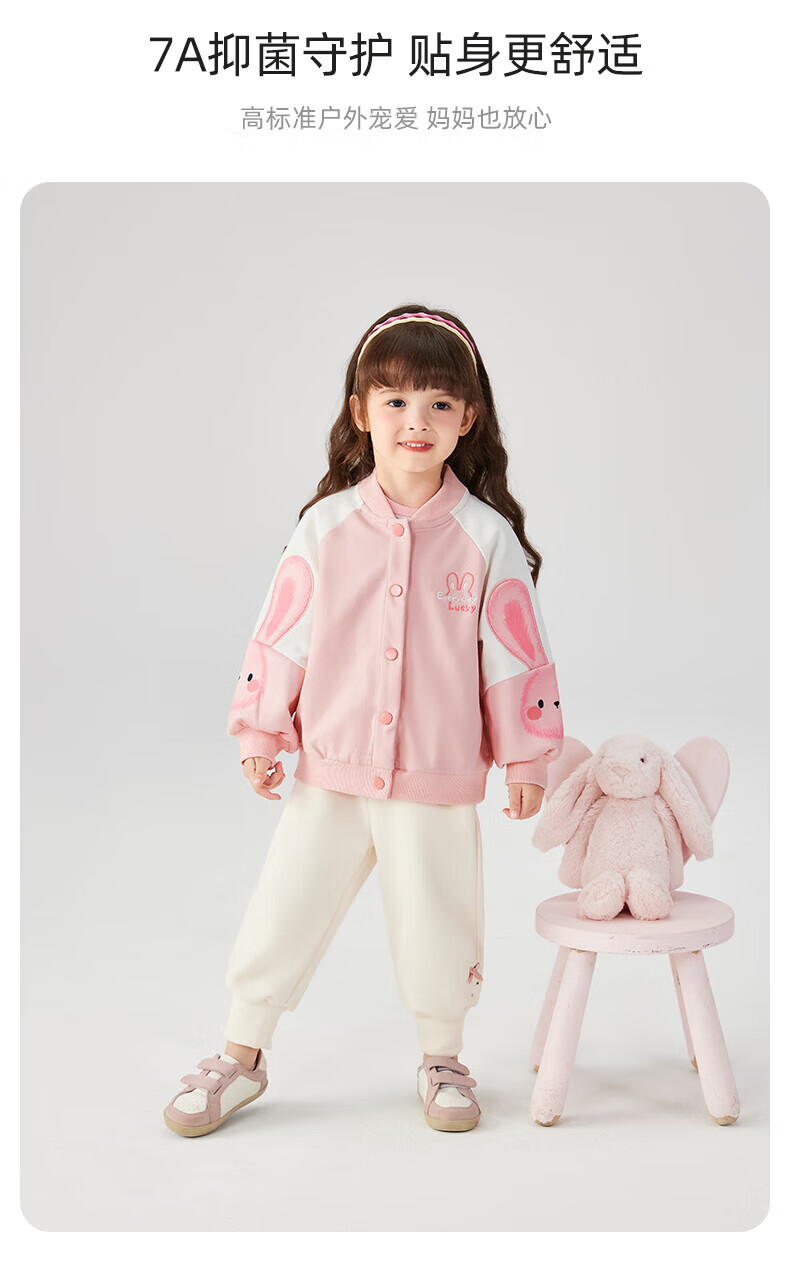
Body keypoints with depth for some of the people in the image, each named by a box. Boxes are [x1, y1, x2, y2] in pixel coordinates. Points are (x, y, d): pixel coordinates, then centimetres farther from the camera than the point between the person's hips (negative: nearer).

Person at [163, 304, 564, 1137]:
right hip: (329, 773, 1)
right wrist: (261, 732, 4)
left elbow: (517, 655, -1)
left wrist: (527, 759, 2)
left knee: (436, 925, 12)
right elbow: (281, 634, 2)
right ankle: (241, 1058, 29)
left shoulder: (487, 537, -6)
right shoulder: (326, 527, -4)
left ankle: (441, 1060, 36)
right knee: (282, 913, 9)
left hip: (438, 784, -1)